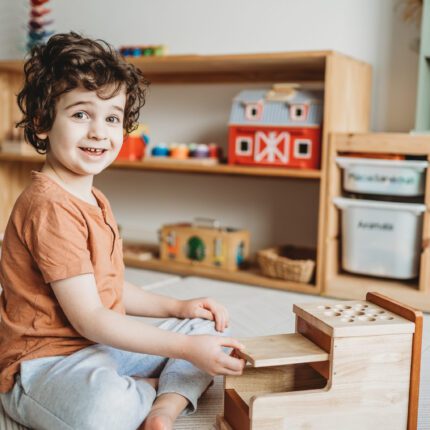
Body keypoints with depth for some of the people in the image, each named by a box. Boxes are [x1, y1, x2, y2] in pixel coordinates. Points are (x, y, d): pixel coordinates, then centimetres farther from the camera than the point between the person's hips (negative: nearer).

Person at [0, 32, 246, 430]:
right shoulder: (51, 207, -22)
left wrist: (178, 307, 7)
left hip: (104, 346, 10)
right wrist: (185, 348, -23)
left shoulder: (93, 199, 12)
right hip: (45, 363, -10)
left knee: (210, 331, 11)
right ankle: (169, 388, -7)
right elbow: (88, 319, -23)